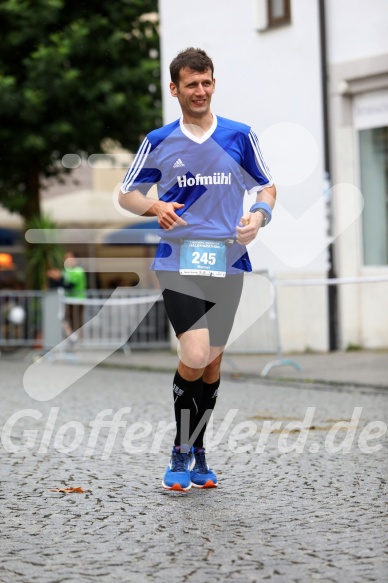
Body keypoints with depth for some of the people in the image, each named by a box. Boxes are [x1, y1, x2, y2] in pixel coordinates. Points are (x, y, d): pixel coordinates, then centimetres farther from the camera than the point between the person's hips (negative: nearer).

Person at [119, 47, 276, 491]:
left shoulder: (240, 136, 7)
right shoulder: (159, 141, 5)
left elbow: (266, 186, 14)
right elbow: (127, 193, 11)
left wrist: (259, 214, -8)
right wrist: (154, 208, -11)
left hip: (227, 262, 2)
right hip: (178, 261, -2)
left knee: (213, 361, 9)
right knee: (195, 356, -18)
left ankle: (197, 452, 25)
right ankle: (180, 451, 2)